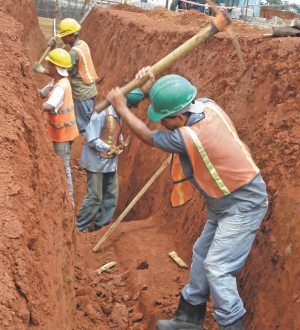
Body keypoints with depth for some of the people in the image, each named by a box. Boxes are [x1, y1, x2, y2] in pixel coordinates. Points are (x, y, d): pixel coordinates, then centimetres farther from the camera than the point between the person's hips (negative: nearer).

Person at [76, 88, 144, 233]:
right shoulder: (102, 113, -23)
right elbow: (91, 139, -23)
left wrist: (121, 142, -2)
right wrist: (108, 148, -26)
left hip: (111, 161, 8)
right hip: (96, 161, -8)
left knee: (111, 194, 12)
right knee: (94, 196, -1)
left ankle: (100, 223, 26)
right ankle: (81, 226, 15)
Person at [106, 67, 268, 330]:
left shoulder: (189, 137, -29)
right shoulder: (208, 106, -9)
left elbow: (148, 137, -11)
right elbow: (178, 100, 15)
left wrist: (121, 107, 1)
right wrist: (151, 90, 0)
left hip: (244, 205, -10)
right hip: (225, 203, 10)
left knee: (217, 267, -11)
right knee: (201, 255, 15)